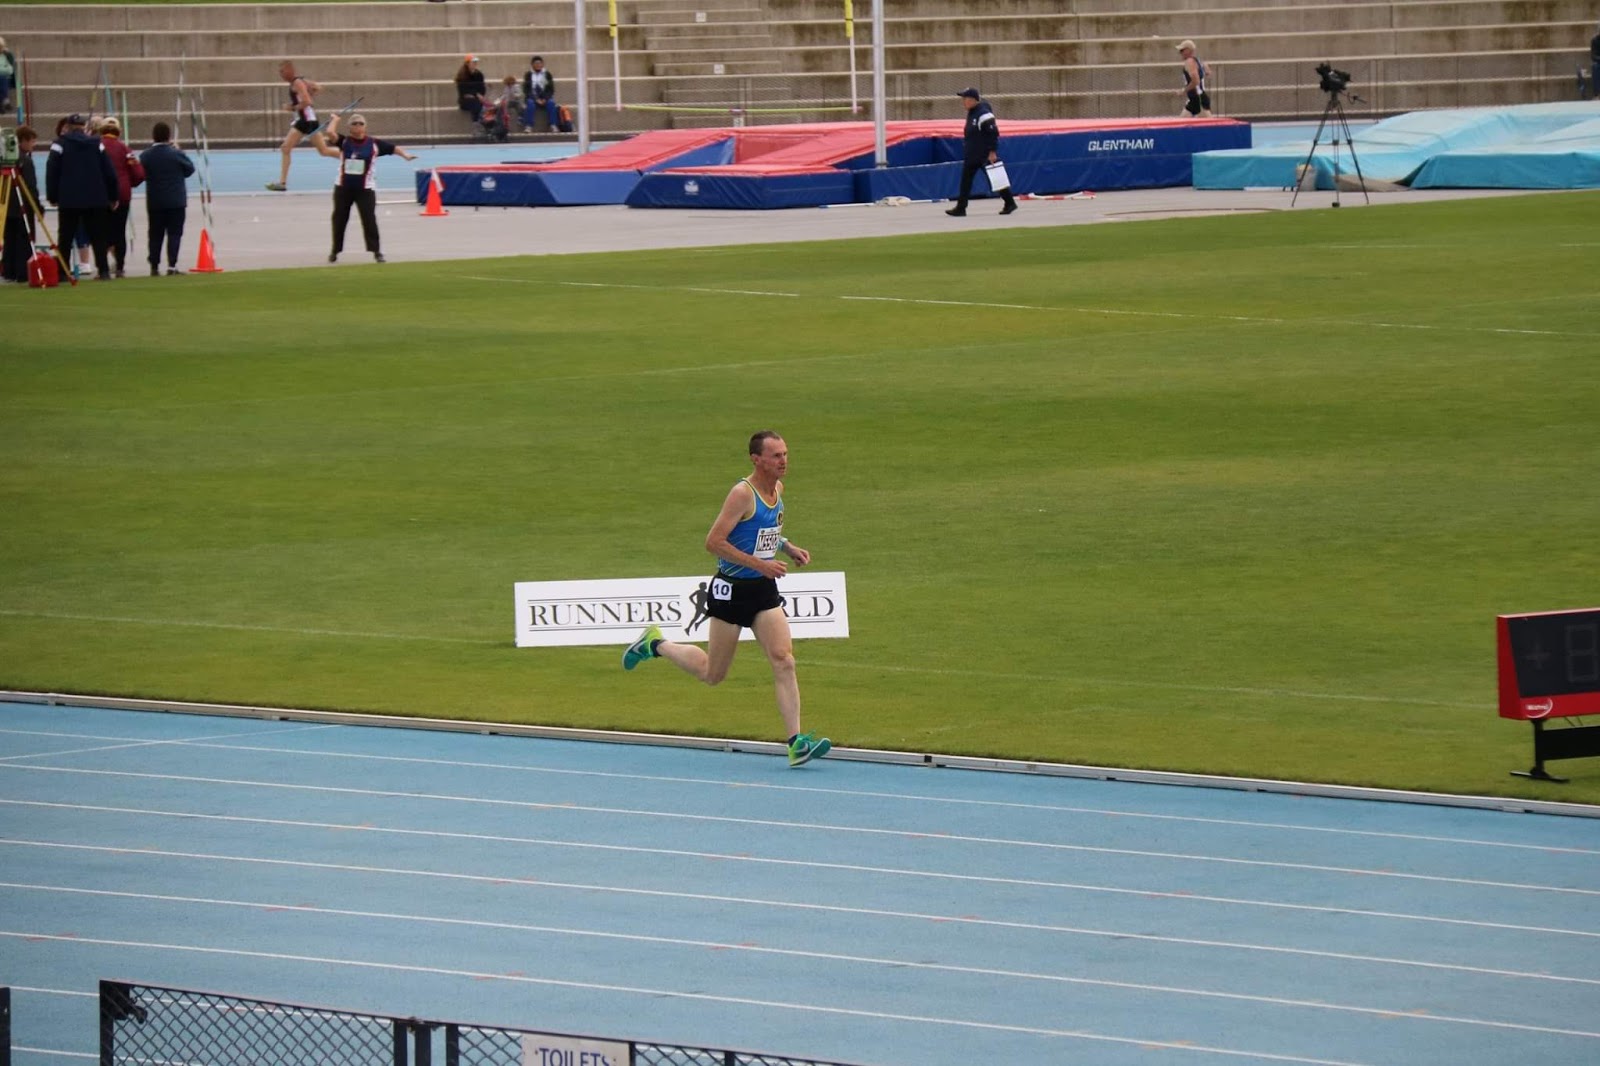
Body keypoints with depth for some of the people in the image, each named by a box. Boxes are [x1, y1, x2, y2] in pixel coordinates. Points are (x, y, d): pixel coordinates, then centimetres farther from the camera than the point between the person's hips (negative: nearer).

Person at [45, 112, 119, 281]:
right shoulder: (96, 144, 6)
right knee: (98, 237, 6)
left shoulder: (60, 145, -1)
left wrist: (52, 197, 4)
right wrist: (113, 197, 12)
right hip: (95, 200, 2)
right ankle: (103, 271, -2)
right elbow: (109, 172, 6)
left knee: (65, 238, 3)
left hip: (68, 200, -2)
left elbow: (52, 172, -4)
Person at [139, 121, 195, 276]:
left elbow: (142, 175, 2)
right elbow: (190, 169, 2)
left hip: (154, 201, 3)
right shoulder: (176, 154, -11)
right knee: (174, 234, -1)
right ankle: (171, 266, -8)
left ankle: (154, 266, 9)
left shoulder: (145, 156, -4)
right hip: (176, 201, -3)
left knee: (155, 234, 9)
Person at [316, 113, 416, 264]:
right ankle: (335, 251, 25)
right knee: (339, 219, 11)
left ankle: (376, 251, -2)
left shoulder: (374, 144, -3)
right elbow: (331, 132, -15)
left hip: (365, 189, -2)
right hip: (343, 187, 2)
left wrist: (405, 155, -18)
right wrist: (335, 120, 0)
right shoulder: (344, 142, -2)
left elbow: (393, 149, -3)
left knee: (369, 219, -8)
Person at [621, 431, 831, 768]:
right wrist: (759, 563, -24)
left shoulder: (777, 489, 8)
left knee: (784, 661, -10)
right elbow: (714, 541, -21)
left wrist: (788, 547, 9)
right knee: (712, 674, 7)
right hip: (732, 588, -6)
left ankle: (796, 743, -15)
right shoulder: (742, 494, -17)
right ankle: (655, 644, 32)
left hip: (764, 589, 7)